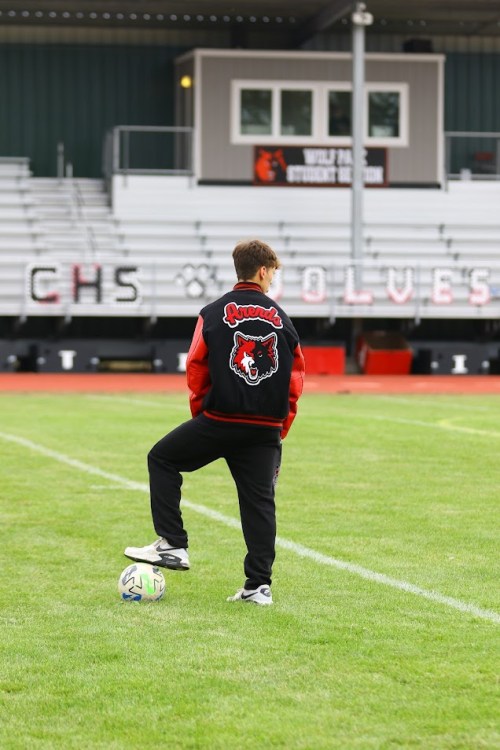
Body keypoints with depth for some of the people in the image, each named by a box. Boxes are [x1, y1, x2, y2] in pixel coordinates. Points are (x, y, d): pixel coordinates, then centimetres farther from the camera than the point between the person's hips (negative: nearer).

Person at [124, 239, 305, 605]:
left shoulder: (214, 313, -1)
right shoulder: (282, 319, 6)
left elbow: (196, 369, -1)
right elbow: (296, 379, 8)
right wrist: (279, 429, 15)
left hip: (218, 422, -2)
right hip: (266, 430, 2)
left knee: (161, 459, 16)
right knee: (260, 502, 7)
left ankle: (173, 545, 9)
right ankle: (259, 584, 5)